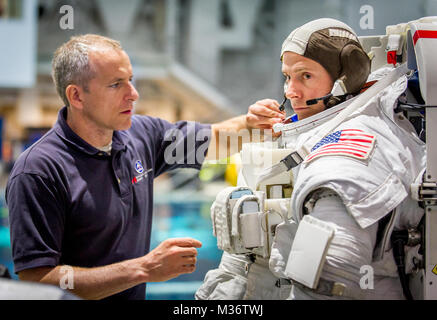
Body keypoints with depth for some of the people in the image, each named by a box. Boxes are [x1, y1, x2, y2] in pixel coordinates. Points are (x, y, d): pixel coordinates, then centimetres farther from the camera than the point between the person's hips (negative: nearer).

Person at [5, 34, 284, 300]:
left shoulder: (141, 134, 4)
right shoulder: (38, 171, -17)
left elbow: (212, 138, 22)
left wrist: (250, 123, 0)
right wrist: (145, 269, -22)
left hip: (137, 294, 6)